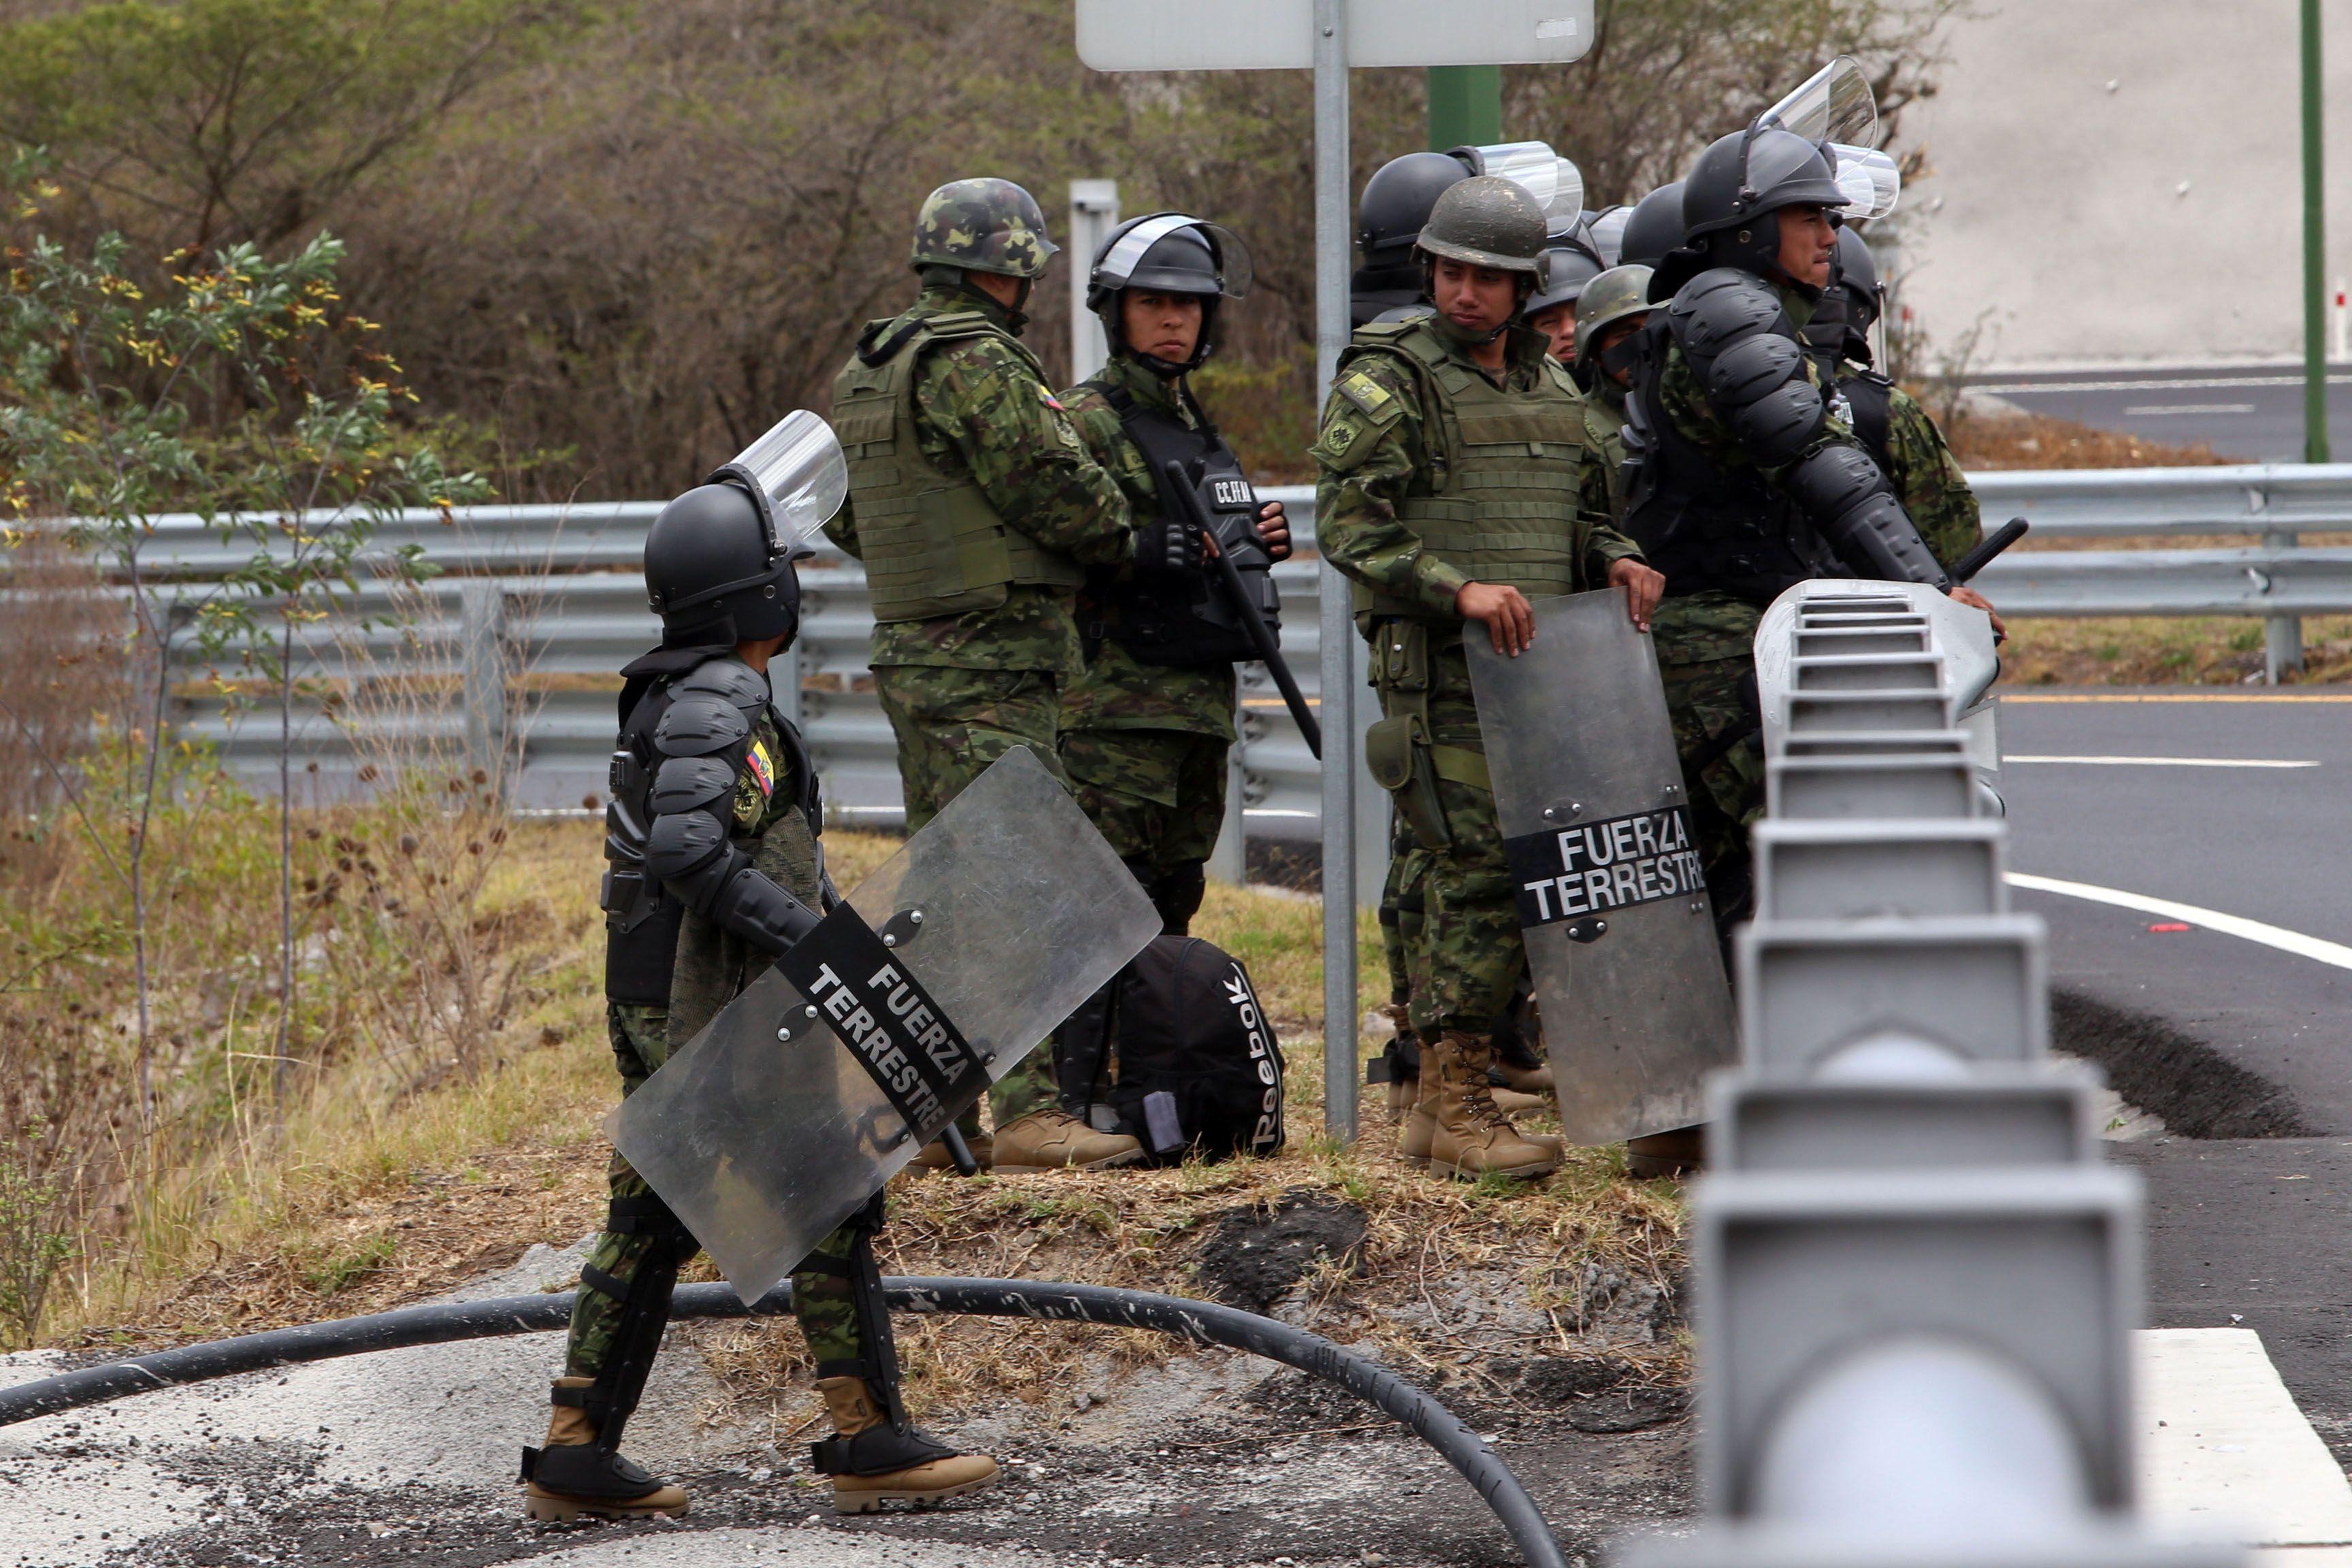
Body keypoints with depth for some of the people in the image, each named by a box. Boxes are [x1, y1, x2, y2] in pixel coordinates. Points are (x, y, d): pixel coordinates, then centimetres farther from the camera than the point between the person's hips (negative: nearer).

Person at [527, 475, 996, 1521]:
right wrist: (806, 937, -25)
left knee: (648, 1226, 10)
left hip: (649, 1002, 10)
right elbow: (689, 852, -25)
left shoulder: (662, 699, 15)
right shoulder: (718, 706, -15)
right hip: (716, 1013, -10)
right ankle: (869, 1444, -1)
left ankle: (573, 1455, 10)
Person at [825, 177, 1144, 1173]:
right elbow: (1059, 488, -15)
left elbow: (840, 514, 23)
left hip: (908, 649, 10)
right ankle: (1029, 1112, -16)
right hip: (989, 667, -10)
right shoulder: (978, 364, -15)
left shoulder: (865, 370, 15)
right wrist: (1120, 536, 4)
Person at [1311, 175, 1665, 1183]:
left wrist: (1615, 560, 3)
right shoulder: (1386, 382, -4)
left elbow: (1582, 513, 26)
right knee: (1483, 876, -13)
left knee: (1469, 886, 9)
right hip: (1439, 673, -7)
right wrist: (1457, 589, -24)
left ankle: (1435, 1106, 15)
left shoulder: (1551, 389, 17)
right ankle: (1457, 1106, -9)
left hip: (1536, 670, 7)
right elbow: (1348, 526, -12)